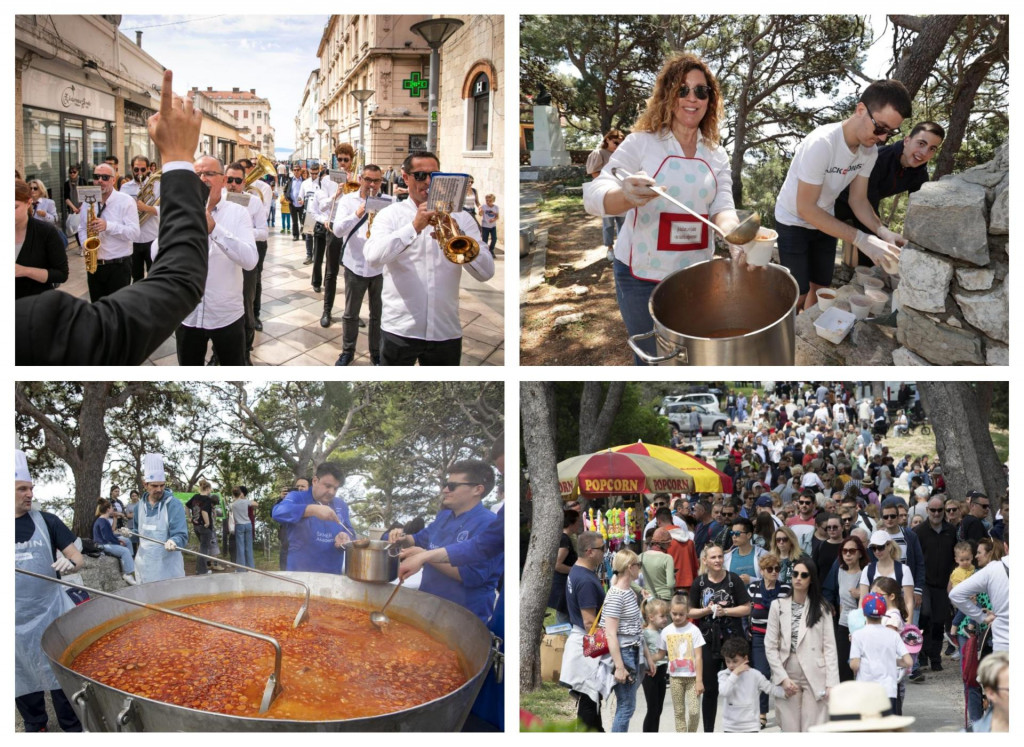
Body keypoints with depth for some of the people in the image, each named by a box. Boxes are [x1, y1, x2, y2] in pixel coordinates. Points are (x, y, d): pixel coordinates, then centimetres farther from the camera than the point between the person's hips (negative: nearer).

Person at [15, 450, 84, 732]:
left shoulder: (46, 521, 0)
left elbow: (78, 558, 3)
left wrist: (70, 563, -18)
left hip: (50, 612, 0)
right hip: (16, 619, 1)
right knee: (23, 678, 12)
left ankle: (73, 729, 16)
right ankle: (35, 727, 30)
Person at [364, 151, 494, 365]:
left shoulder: (460, 217, 7)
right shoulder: (390, 214, 3)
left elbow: (486, 272, -2)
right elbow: (373, 256, -16)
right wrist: (414, 227, -24)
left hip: (446, 331, 2)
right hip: (400, 329, -2)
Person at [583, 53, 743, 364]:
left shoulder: (716, 155, 6)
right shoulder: (642, 143, -8)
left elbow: (722, 207, -3)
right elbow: (593, 195, -17)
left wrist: (734, 234, -29)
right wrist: (626, 197, -41)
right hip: (642, 276, -4)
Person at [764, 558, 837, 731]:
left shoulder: (821, 608, 5)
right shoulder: (778, 606, 4)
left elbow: (829, 647, 1)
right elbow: (770, 647, 3)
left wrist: (831, 683, -7)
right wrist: (783, 678, -6)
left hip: (815, 678, 0)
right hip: (787, 678, 0)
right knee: (790, 729, 3)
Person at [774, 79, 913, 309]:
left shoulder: (870, 150, -14)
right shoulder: (821, 143, -35)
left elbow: (858, 200, -4)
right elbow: (805, 208, -33)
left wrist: (882, 231, -24)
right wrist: (861, 239, -37)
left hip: (824, 223, 6)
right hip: (793, 222, -6)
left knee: (821, 288, 11)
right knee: (799, 295, -6)